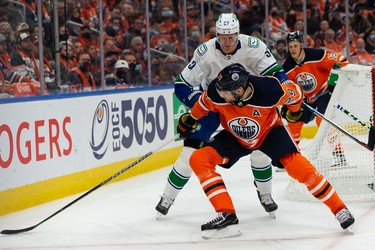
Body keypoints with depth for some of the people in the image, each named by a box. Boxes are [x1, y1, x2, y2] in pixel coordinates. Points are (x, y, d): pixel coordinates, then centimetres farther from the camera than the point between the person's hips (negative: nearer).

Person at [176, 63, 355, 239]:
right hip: (234, 137, 3)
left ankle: (340, 210, -5)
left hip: (270, 131, -3)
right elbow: (204, 104, -4)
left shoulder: (269, 92, -38)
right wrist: (190, 118, 10)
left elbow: (295, 93, -15)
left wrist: (295, 110, 5)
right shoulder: (216, 93, -31)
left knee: (299, 168, -21)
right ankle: (227, 216, -21)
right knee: (199, 160, -18)